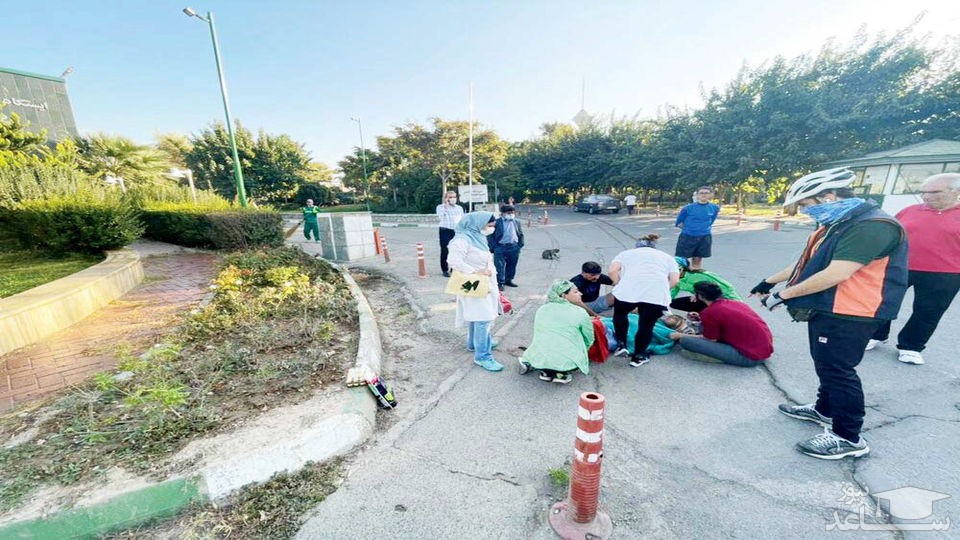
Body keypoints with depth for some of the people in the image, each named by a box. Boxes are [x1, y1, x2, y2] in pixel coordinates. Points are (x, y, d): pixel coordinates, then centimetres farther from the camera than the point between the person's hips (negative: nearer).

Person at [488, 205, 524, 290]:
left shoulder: (517, 222, 9)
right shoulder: (496, 222, -6)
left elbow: (521, 234, 17)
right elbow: (490, 235, -5)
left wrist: (520, 245, 9)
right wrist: (493, 247, -9)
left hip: (514, 247, 4)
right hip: (500, 247, -4)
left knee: (512, 266, 12)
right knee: (500, 266, -2)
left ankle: (508, 280, 29)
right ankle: (500, 283, 9)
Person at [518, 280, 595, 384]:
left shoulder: (542, 309, 9)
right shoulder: (580, 313, -2)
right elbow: (589, 340, 8)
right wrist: (580, 352, 28)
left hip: (538, 359, 5)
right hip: (566, 362, -5)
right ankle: (561, 373, 3)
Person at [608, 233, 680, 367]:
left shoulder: (626, 253, 28)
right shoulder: (667, 257, 32)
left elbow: (612, 271, 9)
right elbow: (674, 280, 15)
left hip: (628, 290, 0)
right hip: (658, 294, 1)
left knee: (620, 314, 27)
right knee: (646, 325, 18)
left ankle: (621, 345, 22)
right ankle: (638, 356, 27)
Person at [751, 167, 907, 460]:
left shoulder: (872, 226, -21)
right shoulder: (837, 223, 11)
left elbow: (836, 274, -28)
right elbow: (808, 261, 18)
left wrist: (784, 295, -20)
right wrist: (770, 281, 18)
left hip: (848, 316, -10)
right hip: (826, 310, 10)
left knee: (838, 371, -1)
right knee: (827, 366, 22)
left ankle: (848, 438, 13)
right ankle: (824, 410, 39)